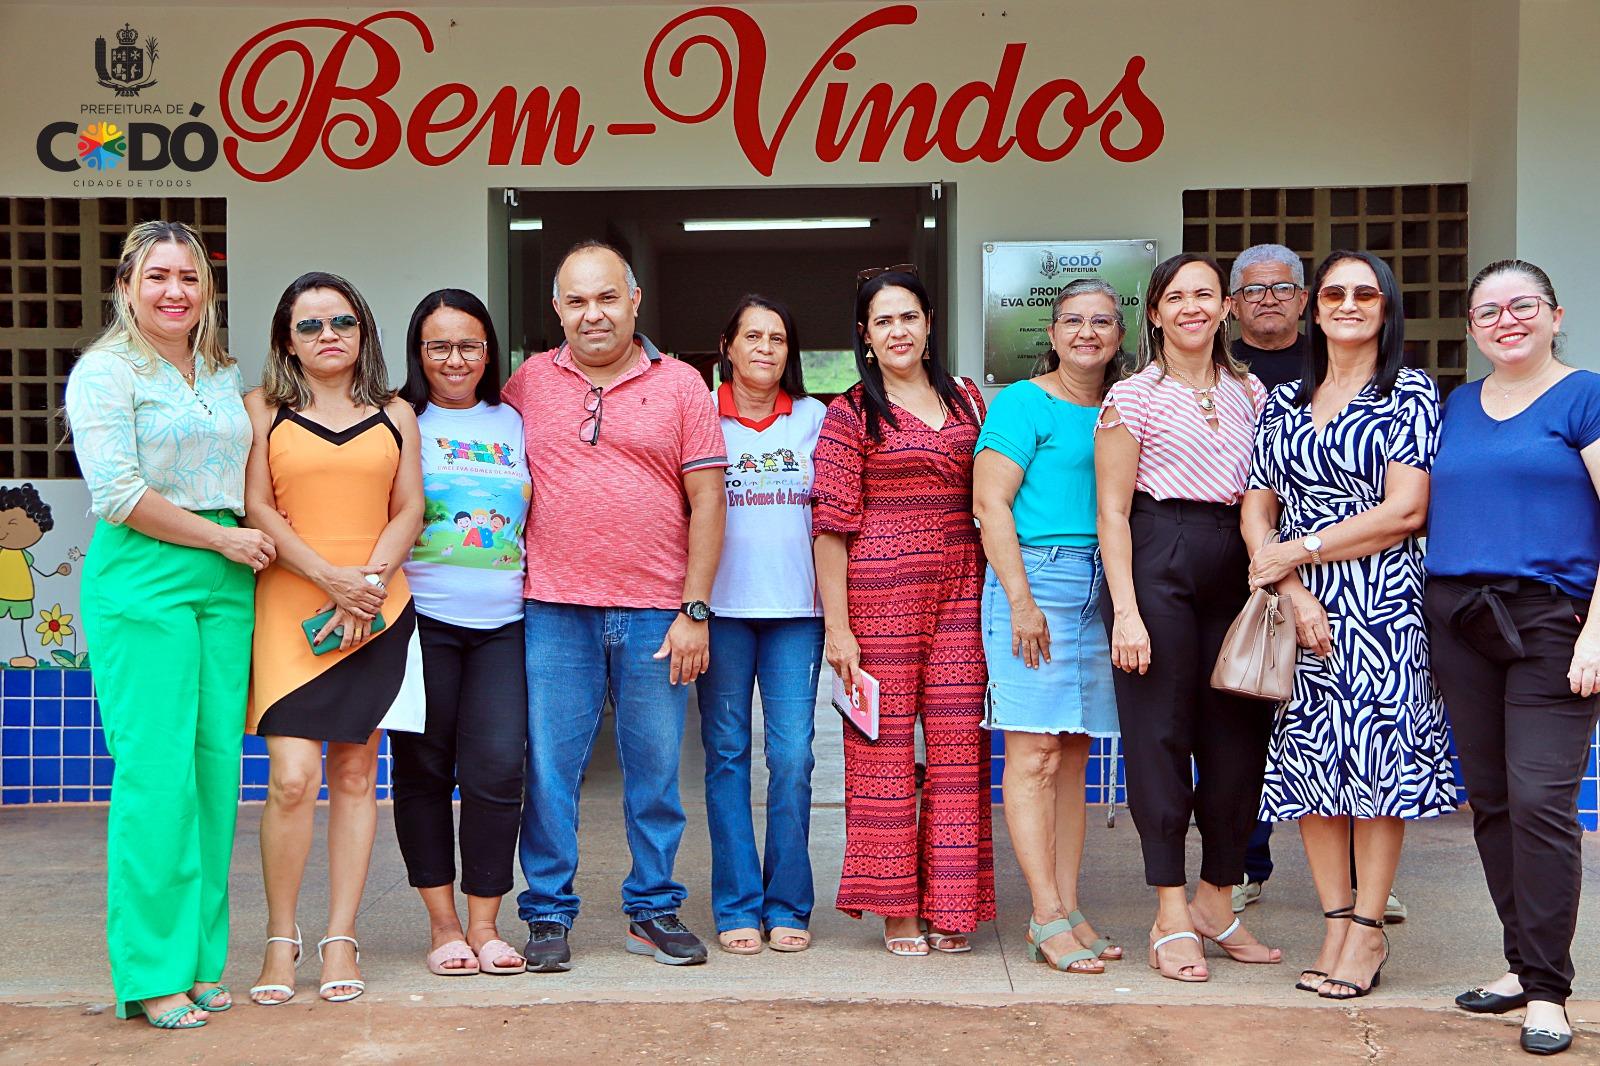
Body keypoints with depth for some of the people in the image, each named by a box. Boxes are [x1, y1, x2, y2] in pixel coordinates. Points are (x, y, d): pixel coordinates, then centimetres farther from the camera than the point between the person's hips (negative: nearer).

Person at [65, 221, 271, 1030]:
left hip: (224, 585, 6)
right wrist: (223, 537, -8)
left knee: (216, 768, 4)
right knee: (156, 773, -7)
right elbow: (118, 494, -11)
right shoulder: (106, 370, -2)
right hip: (141, 582, -6)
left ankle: (202, 958, 13)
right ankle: (151, 973, 2)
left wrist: (250, 548, 8)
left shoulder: (225, 375, 17)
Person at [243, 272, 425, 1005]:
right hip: (289, 609, -2)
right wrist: (330, 575, -12)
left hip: (378, 611, 2)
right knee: (292, 777, -11)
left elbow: (408, 510, 8)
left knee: (355, 774, 4)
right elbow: (256, 507, 0)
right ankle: (281, 940, 5)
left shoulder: (394, 414, 14)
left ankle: (341, 939, 12)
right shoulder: (264, 409, 8)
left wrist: (370, 580, -8)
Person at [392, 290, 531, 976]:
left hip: (503, 623, 2)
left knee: (497, 769, -6)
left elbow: (537, 519, 20)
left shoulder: (513, 424, 15)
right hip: (422, 619, -2)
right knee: (424, 770, 2)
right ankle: (442, 924, 16)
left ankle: (484, 925, 8)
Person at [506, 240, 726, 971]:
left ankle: (653, 911, 21)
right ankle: (547, 916, 16)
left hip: (656, 613, 0)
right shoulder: (528, 383, 8)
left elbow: (707, 501, 2)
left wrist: (695, 610, -4)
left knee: (656, 770, 7)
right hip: (553, 611, 1)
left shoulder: (680, 385, 5)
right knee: (548, 768, 3)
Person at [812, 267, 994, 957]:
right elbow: (831, 525, -3)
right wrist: (837, 626, -9)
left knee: (958, 742, 2)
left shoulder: (965, 400, 14)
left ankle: (947, 905, 12)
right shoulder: (851, 414, 1)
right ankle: (896, 908, 10)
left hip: (962, 586, 4)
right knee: (884, 743, 0)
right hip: (880, 587, -4)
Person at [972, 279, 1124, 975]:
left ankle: (1065, 911, 12)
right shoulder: (1023, 403, -2)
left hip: (1101, 589, 7)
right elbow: (990, 504, -9)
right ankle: (1048, 917, -2)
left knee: (1074, 756, 7)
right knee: (1035, 754, -6)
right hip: (1034, 578, -6)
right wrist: (1021, 599, -15)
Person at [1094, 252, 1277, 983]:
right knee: (1161, 735, -1)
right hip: (1157, 563, -5)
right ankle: (1171, 917, 7)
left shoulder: (1250, 393, 14)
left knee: (1238, 734, 6)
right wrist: (1126, 611, -13)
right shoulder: (1133, 396, 0)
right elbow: (1112, 512, -5)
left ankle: (1216, 903, 21)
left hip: (1237, 567, 5)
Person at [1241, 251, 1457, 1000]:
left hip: (1381, 601, -4)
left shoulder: (1410, 395, 1)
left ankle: (1367, 932, 5)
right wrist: (1293, 592, -9)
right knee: (1310, 758, 4)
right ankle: (1335, 925, 13)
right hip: (1296, 603, 4)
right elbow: (1256, 508, 7)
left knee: (1375, 753, -4)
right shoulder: (1283, 402, 14)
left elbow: (1404, 512, -8)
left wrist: (1298, 552, -8)